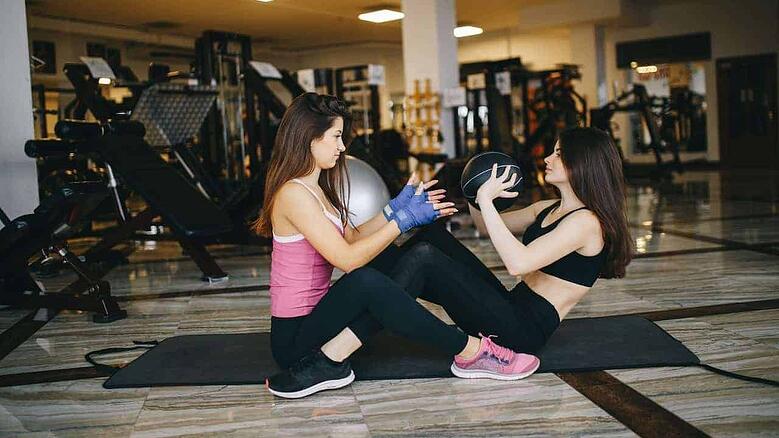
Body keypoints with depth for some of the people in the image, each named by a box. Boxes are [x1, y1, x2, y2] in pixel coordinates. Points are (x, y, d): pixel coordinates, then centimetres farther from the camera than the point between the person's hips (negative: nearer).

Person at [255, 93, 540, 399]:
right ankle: (473, 350, -22)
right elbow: (347, 258, -22)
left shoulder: (315, 188, 13)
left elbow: (353, 237, 13)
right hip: (294, 337, -9)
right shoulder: (294, 193, -18)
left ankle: (327, 360, -19)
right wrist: (403, 220, -17)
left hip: (314, 316, 9)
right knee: (366, 281, -34)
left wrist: (396, 208, 3)